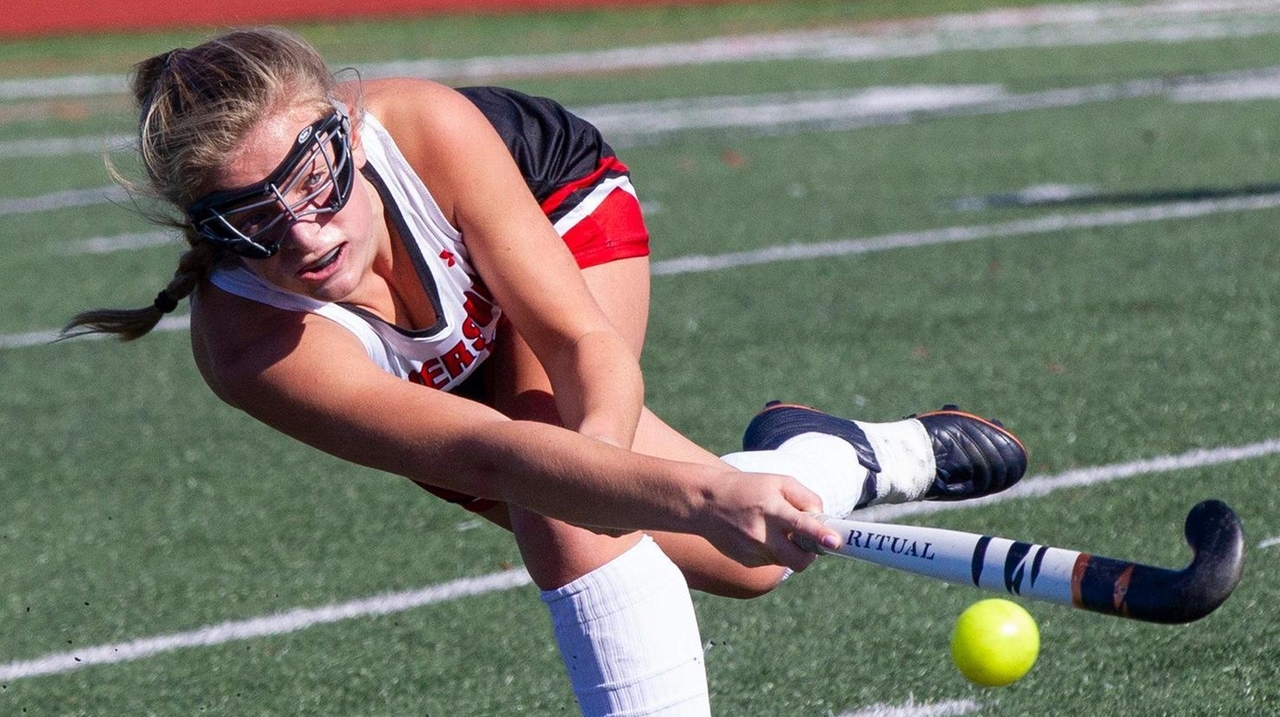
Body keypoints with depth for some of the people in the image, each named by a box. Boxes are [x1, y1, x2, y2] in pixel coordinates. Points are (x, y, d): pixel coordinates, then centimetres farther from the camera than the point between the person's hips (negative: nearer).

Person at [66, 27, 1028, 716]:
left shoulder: (425, 126, -40)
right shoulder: (250, 345, -44)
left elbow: (586, 344, -35)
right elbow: (488, 454, -53)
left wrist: (599, 454, -56)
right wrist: (698, 494, -67)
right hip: (441, 389, 1)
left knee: (563, 516, -29)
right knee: (739, 561, -4)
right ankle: (842, 458, 25)